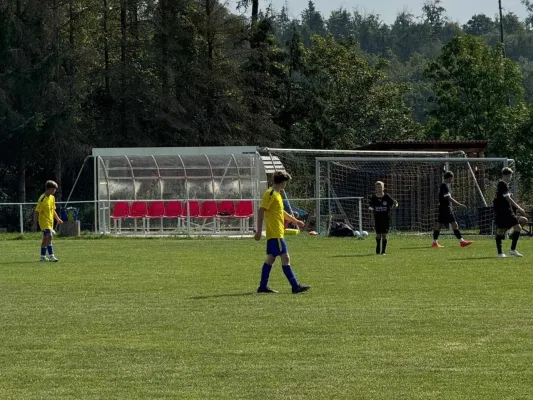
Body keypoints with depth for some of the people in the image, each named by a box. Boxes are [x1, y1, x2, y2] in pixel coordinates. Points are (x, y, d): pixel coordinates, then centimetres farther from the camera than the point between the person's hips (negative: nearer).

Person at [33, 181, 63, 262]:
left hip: (50, 221, 9)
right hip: (44, 221, -9)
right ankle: (51, 256, -24)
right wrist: (35, 223, -18)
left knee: (45, 239, 13)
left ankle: (43, 256, 21)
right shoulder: (43, 199, -16)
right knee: (49, 236, -20)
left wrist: (57, 219, 15)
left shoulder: (52, 198, 10)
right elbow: (36, 211, -15)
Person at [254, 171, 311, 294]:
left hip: (275, 233, 10)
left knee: (271, 258, 12)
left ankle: (263, 286, 15)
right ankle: (295, 286, -14)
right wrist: (259, 230, -22)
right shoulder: (270, 194, -13)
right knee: (285, 258, -11)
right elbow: (261, 211, -18)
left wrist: (295, 221, 36)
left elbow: (281, 212, 30)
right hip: (275, 233, -10)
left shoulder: (276, 194, 17)